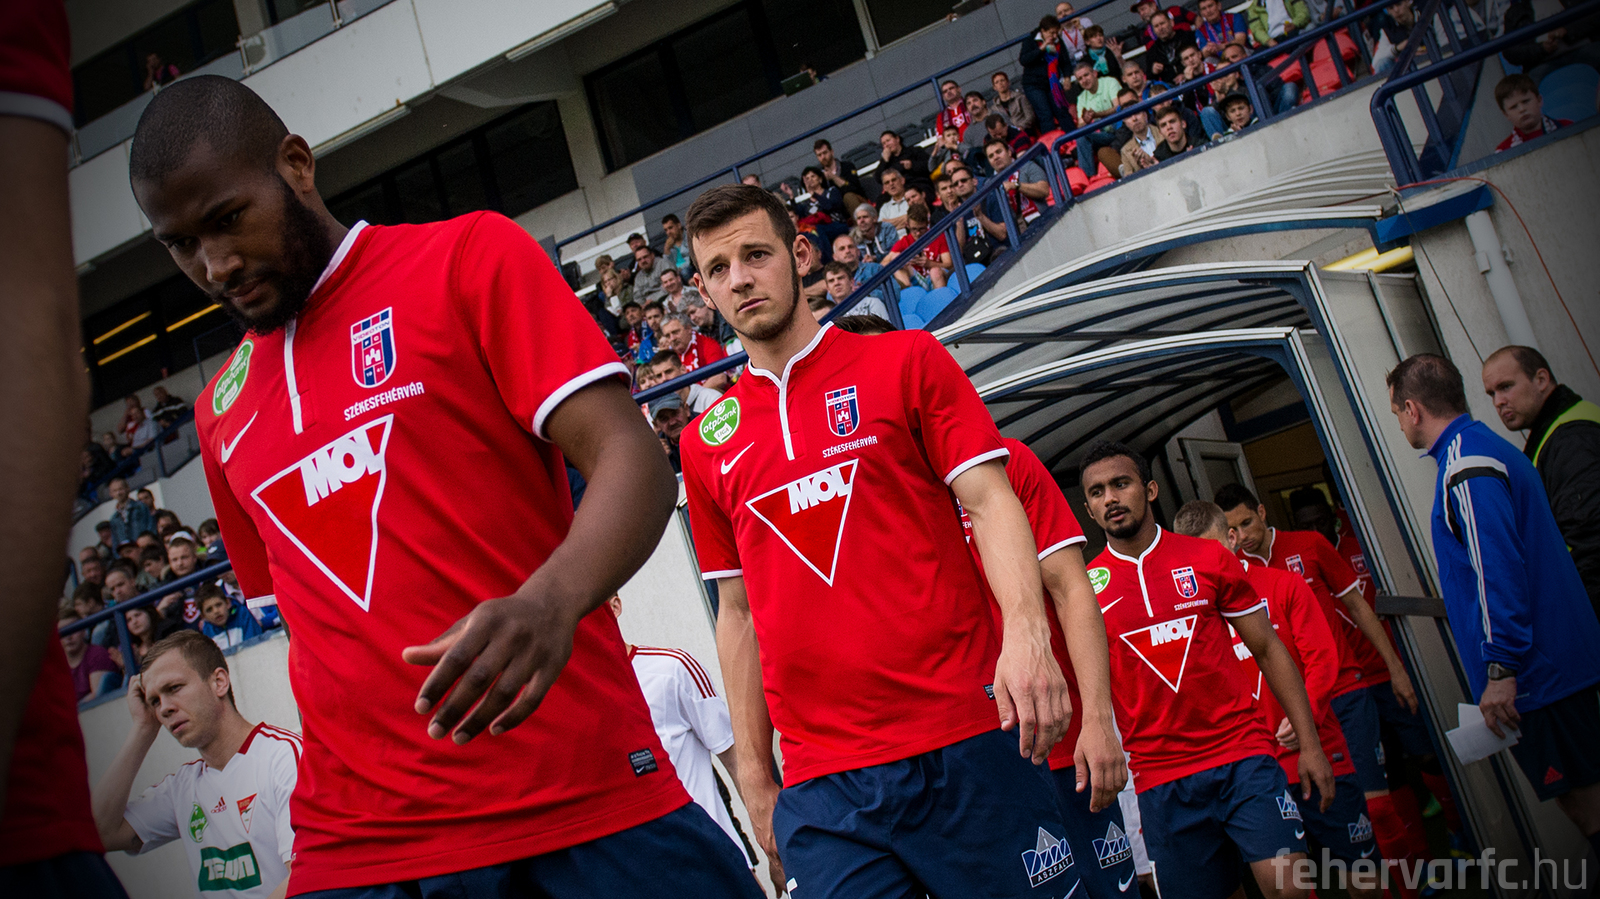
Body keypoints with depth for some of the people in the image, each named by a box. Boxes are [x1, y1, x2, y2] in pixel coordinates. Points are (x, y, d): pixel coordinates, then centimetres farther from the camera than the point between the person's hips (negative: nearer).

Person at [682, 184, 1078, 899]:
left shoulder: (906, 360, 6)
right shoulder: (705, 444, 12)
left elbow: (989, 499, -2)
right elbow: (738, 611, 15)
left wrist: (1026, 632, -20)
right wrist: (754, 776, 12)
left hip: (969, 743, -2)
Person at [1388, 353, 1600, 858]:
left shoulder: (1466, 465, -16)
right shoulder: (1490, 449, 16)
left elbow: (1497, 566, -23)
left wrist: (1500, 668, -24)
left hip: (1534, 672, -10)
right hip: (1559, 660, 10)